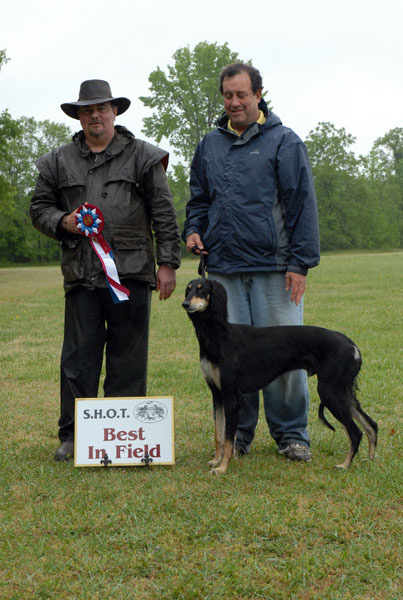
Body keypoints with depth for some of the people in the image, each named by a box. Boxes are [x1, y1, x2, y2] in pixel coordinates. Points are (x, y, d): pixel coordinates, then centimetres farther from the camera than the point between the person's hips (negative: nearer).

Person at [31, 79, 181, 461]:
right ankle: (72, 435, 9)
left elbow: (164, 215, 5)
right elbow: (39, 208, 19)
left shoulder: (142, 157, 8)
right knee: (79, 356, 1)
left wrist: (167, 263, -1)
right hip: (81, 272, 2)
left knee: (128, 356, 3)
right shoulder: (59, 161, 14)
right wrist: (63, 222, -3)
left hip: (132, 272, -1)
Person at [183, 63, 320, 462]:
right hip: (223, 267, 4)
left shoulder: (283, 141, 3)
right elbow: (198, 199, 26)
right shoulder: (209, 145, 15)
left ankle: (291, 435, 12)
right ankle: (237, 434, 17)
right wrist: (193, 230, 5)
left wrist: (300, 263, -7)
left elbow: (302, 204, -1)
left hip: (273, 266, -3)